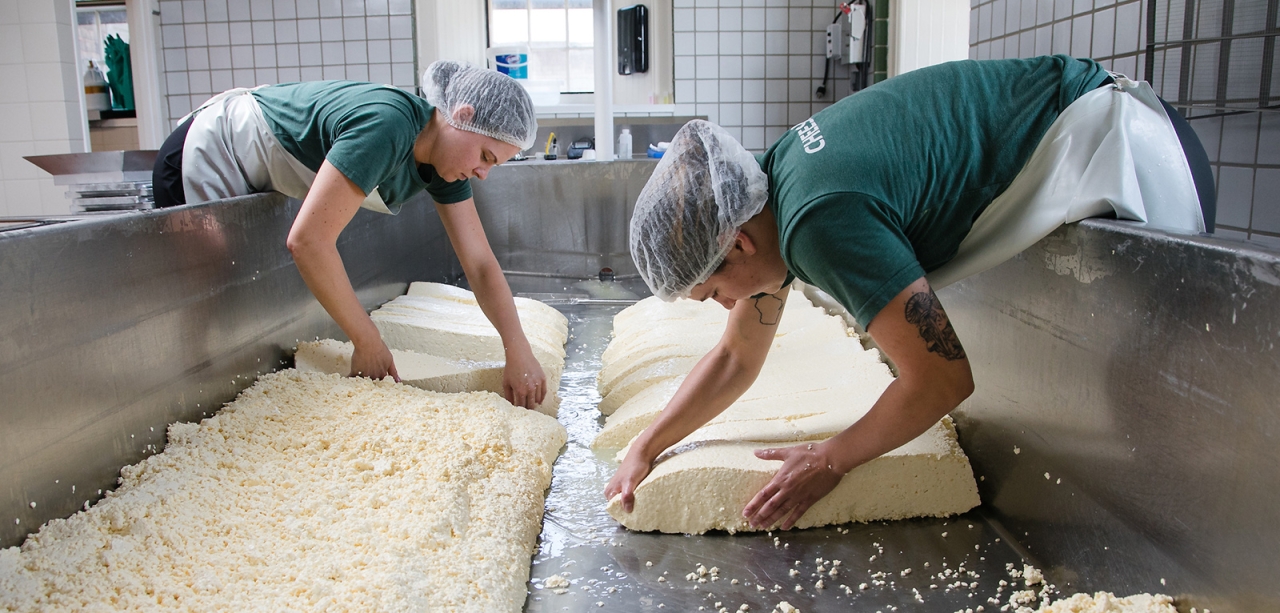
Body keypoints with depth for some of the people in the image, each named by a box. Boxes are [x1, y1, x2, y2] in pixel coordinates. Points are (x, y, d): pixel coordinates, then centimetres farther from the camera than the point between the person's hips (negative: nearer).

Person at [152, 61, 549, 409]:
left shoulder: (444, 159, -9)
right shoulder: (386, 128, -35)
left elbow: (480, 265, -10)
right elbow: (308, 241, -38)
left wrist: (519, 351, -22)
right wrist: (368, 343, -30)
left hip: (256, 181, 8)